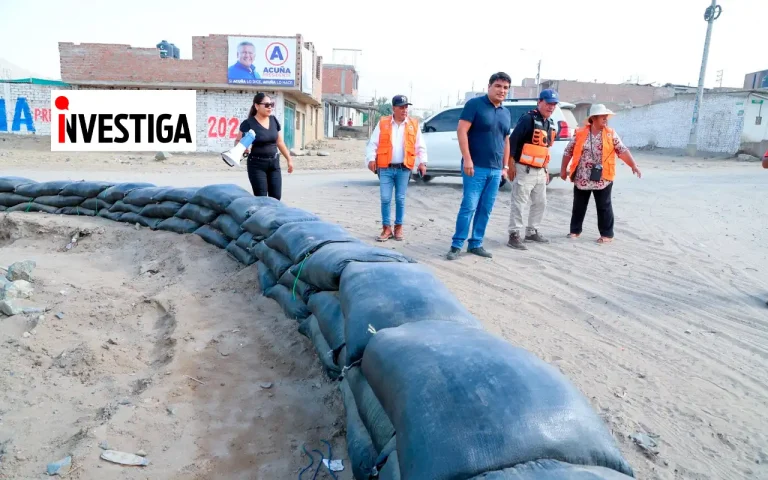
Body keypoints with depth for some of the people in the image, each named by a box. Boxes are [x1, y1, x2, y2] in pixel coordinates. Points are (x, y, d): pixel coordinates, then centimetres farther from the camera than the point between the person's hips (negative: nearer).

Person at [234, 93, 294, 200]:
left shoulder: (274, 120, 6)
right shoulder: (248, 123, -10)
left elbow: (280, 142, 14)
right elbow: (237, 141, -4)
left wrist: (289, 159, 15)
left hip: (274, 163, 5)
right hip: (257, 164, -5)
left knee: (276, 197, 4)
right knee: (261, 198, -4)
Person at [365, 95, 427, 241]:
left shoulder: (413, 124, 7)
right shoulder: (382, 123, 4)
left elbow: (420, 146, 8)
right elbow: (373, 143, 4)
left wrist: (422, 162, -2)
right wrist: (371, 159, -8)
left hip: (404, 169, 0)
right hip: (386, 168, 0)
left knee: (400, 199, 6)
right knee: (385, 199, -1)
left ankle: (398, 227, 19)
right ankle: (386, 228, 9)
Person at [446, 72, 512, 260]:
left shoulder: (506, 113, 15)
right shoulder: (475, 104, -4)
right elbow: (461, 131, -11)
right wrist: (467, 159, -18)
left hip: (495, 170, 6)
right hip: (476, 167, -6)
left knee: (486, 209, 8)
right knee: (469, 206, -8)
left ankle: (476, 244, 17)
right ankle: (456, 245, 0)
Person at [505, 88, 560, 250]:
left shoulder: (550, 123, 14)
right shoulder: (528, 119, -13)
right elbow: (512, 141, -16)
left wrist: (546, 169, 21)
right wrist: (510, 166, -18)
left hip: (540, 170, 9)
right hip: (525, 169, -9)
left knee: (540, 203, 15)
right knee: (519, 204, -7)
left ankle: (532, 232, 27)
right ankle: (514, 236, -2)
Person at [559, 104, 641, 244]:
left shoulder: (611, 134, 1)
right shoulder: (580, 133, -1)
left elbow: (623, 151, -1)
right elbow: (568, 152, 4)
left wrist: (634, 165, -10)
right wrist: (564, 169, 4)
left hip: (603, 178, -1)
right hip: (581, 178, 1)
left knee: (604, 207, 5)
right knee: (579, 206, 11)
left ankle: (607, 234, 14)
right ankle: (575, 230, 25)